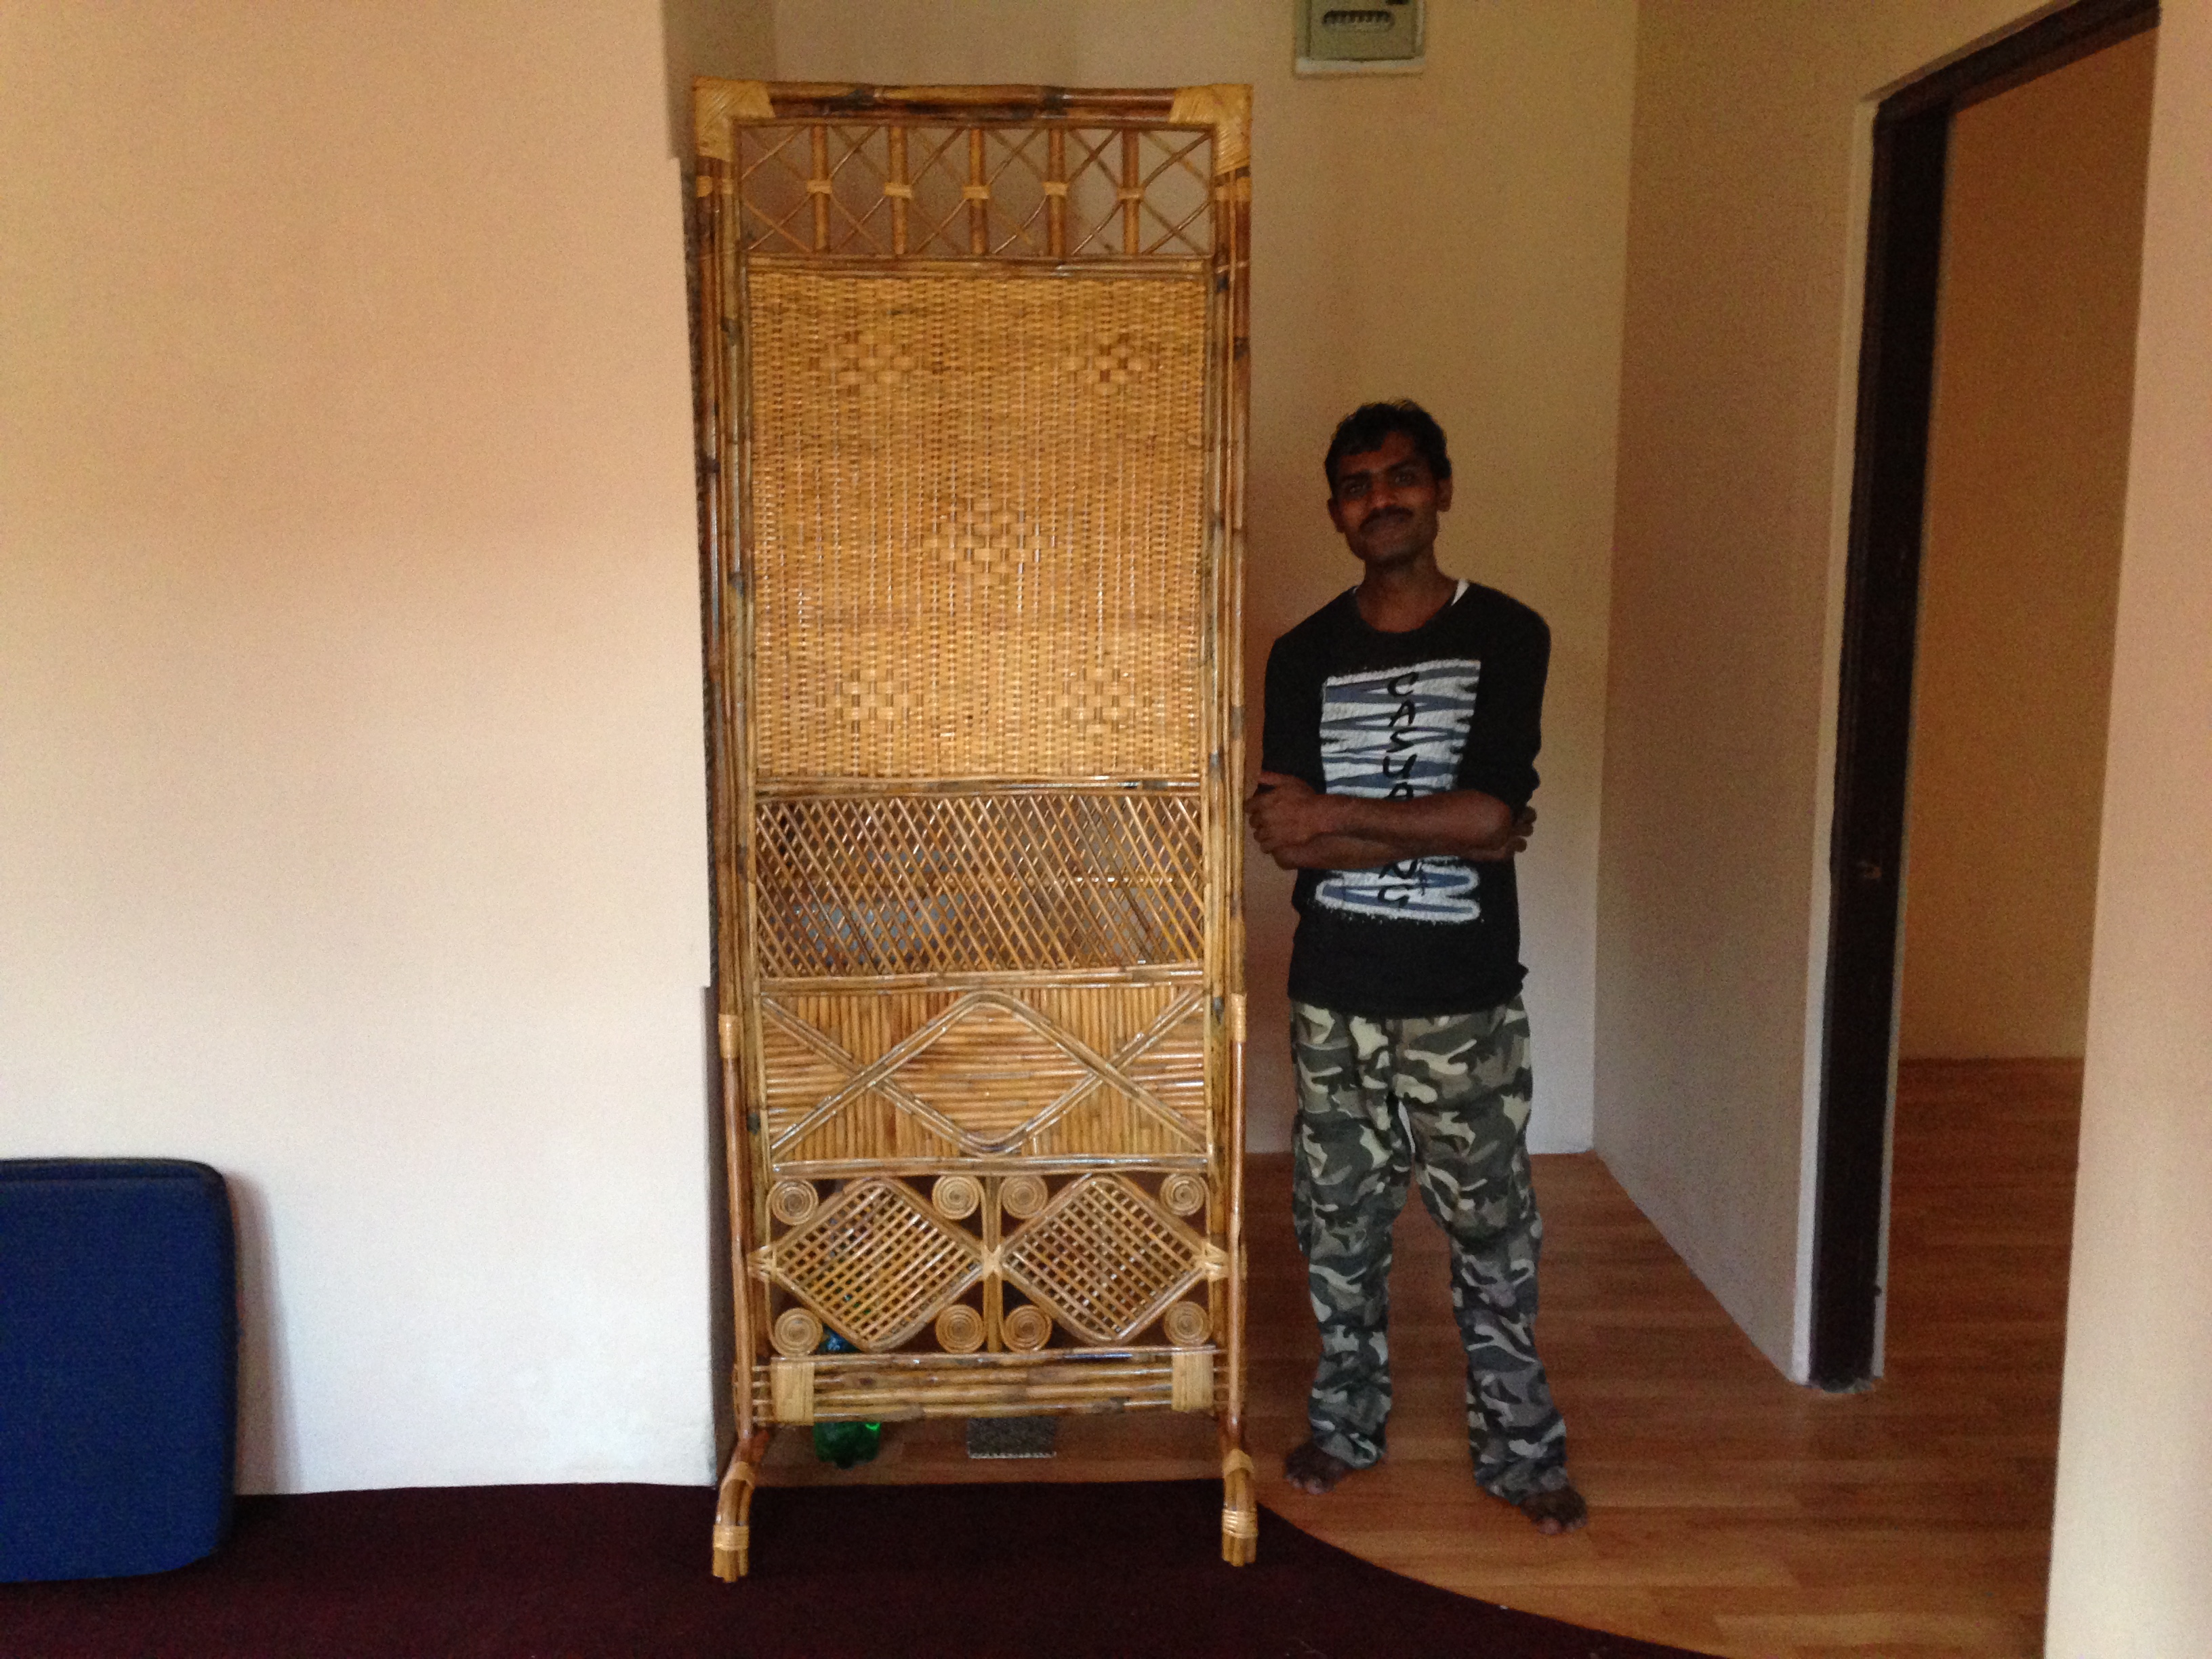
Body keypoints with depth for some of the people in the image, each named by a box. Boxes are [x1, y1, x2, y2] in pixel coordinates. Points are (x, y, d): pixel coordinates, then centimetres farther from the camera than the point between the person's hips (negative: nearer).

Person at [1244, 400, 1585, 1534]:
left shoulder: (1506, 636, -5)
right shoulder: (1304, 656, 1)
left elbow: (1490, 813, -17)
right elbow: (1288, 840, -9)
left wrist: (1338, 820, -15)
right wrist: (1440, 834, -16)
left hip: (1466, 998, -2)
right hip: (1335, 994, 2)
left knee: (1493, 1230, 8)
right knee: (1338, 1223, 14)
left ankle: (1520, 1450, 25)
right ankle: (1345, 1423, 33)